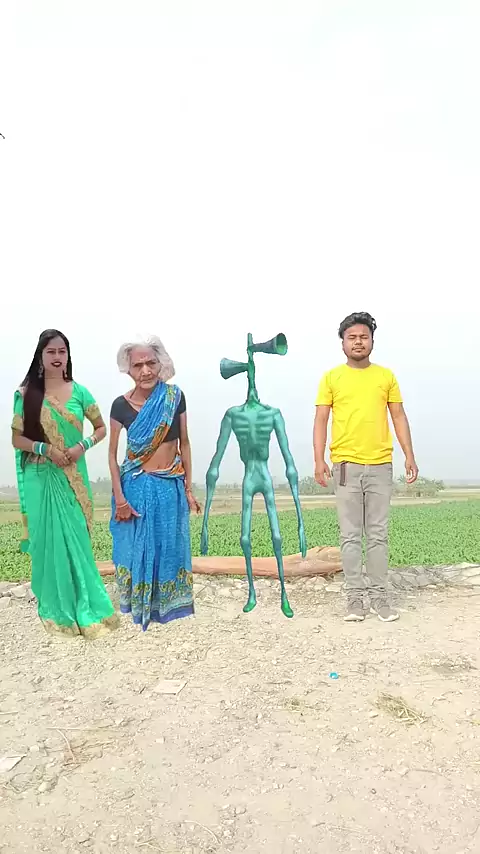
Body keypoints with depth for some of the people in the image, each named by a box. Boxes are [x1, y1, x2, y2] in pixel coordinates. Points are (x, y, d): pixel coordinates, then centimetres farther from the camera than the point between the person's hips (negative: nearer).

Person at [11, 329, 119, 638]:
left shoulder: (79, 392, 3)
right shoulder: (26, 393, -1)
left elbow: (101, 429, 9)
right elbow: (17, 439, 1)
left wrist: (82, 446, -8)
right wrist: (45, 448, -15)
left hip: (73, 477, 1)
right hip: (41, 478, -1)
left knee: (76, 540, 4)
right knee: (48, 539, 5)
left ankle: (85, 606, 19)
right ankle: (57, 609, 21)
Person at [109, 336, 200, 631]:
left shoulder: (175, 397, -5)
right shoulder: (121, 405, -8)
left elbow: (184, 444, 3)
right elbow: (113, 454, -2)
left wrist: (188, 489, 4)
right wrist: (119, 498, -7)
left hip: (171, 486, 2)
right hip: (137, 486, -1)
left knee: (170, 548, 12)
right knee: (139, 549, 9)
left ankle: (167, 607, 31)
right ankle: (139, 609, 28)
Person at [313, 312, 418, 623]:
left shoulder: (386, 375, 10)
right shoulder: (331, 378, 5)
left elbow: (399, 416, 10)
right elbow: (321, 420, 2)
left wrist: (410, 455, 2)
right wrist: (319, 460, -8)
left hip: (380, 465, 1)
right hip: (346, 465, -1)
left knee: (379, 535, 6)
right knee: (350, 536, 2)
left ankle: (380, 596, 15)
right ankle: (355, 597, 11)